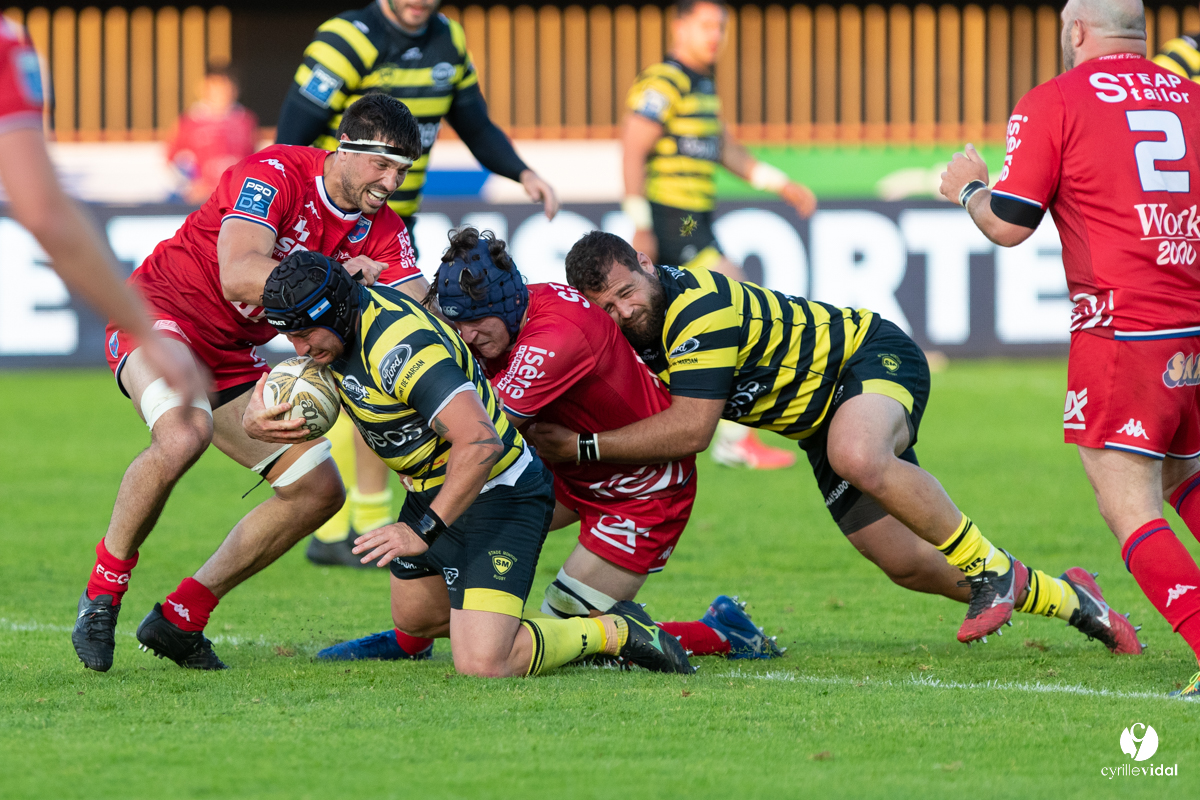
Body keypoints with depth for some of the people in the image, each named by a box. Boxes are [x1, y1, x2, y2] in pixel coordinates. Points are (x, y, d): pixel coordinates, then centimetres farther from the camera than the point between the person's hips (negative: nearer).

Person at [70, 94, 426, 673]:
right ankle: (103, 592, -20)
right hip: (160, 314, -8)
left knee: (319, 489, 1)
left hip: (234, 360, 8)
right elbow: (239, 277, -35)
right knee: (183, 434, -38)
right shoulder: (274, 174, -22)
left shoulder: (381, 230, -1)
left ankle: (180, 617, 7)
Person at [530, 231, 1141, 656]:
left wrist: (584, 446, -33)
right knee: (907, 566, 7)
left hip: (873, 356, -9)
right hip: (821, 417, 9)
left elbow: (689, 430, -36)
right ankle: (1068, 598, 28)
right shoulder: (640, 329, -5)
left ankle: (989, 568, -23)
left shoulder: (698, 309, -31)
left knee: (856, 458, -42)